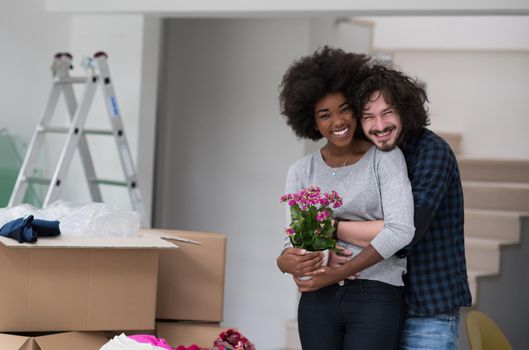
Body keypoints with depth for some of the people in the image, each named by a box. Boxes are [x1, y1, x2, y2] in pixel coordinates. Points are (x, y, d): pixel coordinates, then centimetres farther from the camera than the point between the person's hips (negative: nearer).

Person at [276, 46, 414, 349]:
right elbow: (295, 242, 5)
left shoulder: (385, 158, 0)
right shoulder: (301, 172, 10)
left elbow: (401, 230, -13)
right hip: (319, 299, 3)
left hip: (376, 295, -3)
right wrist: (286, 262, -18)